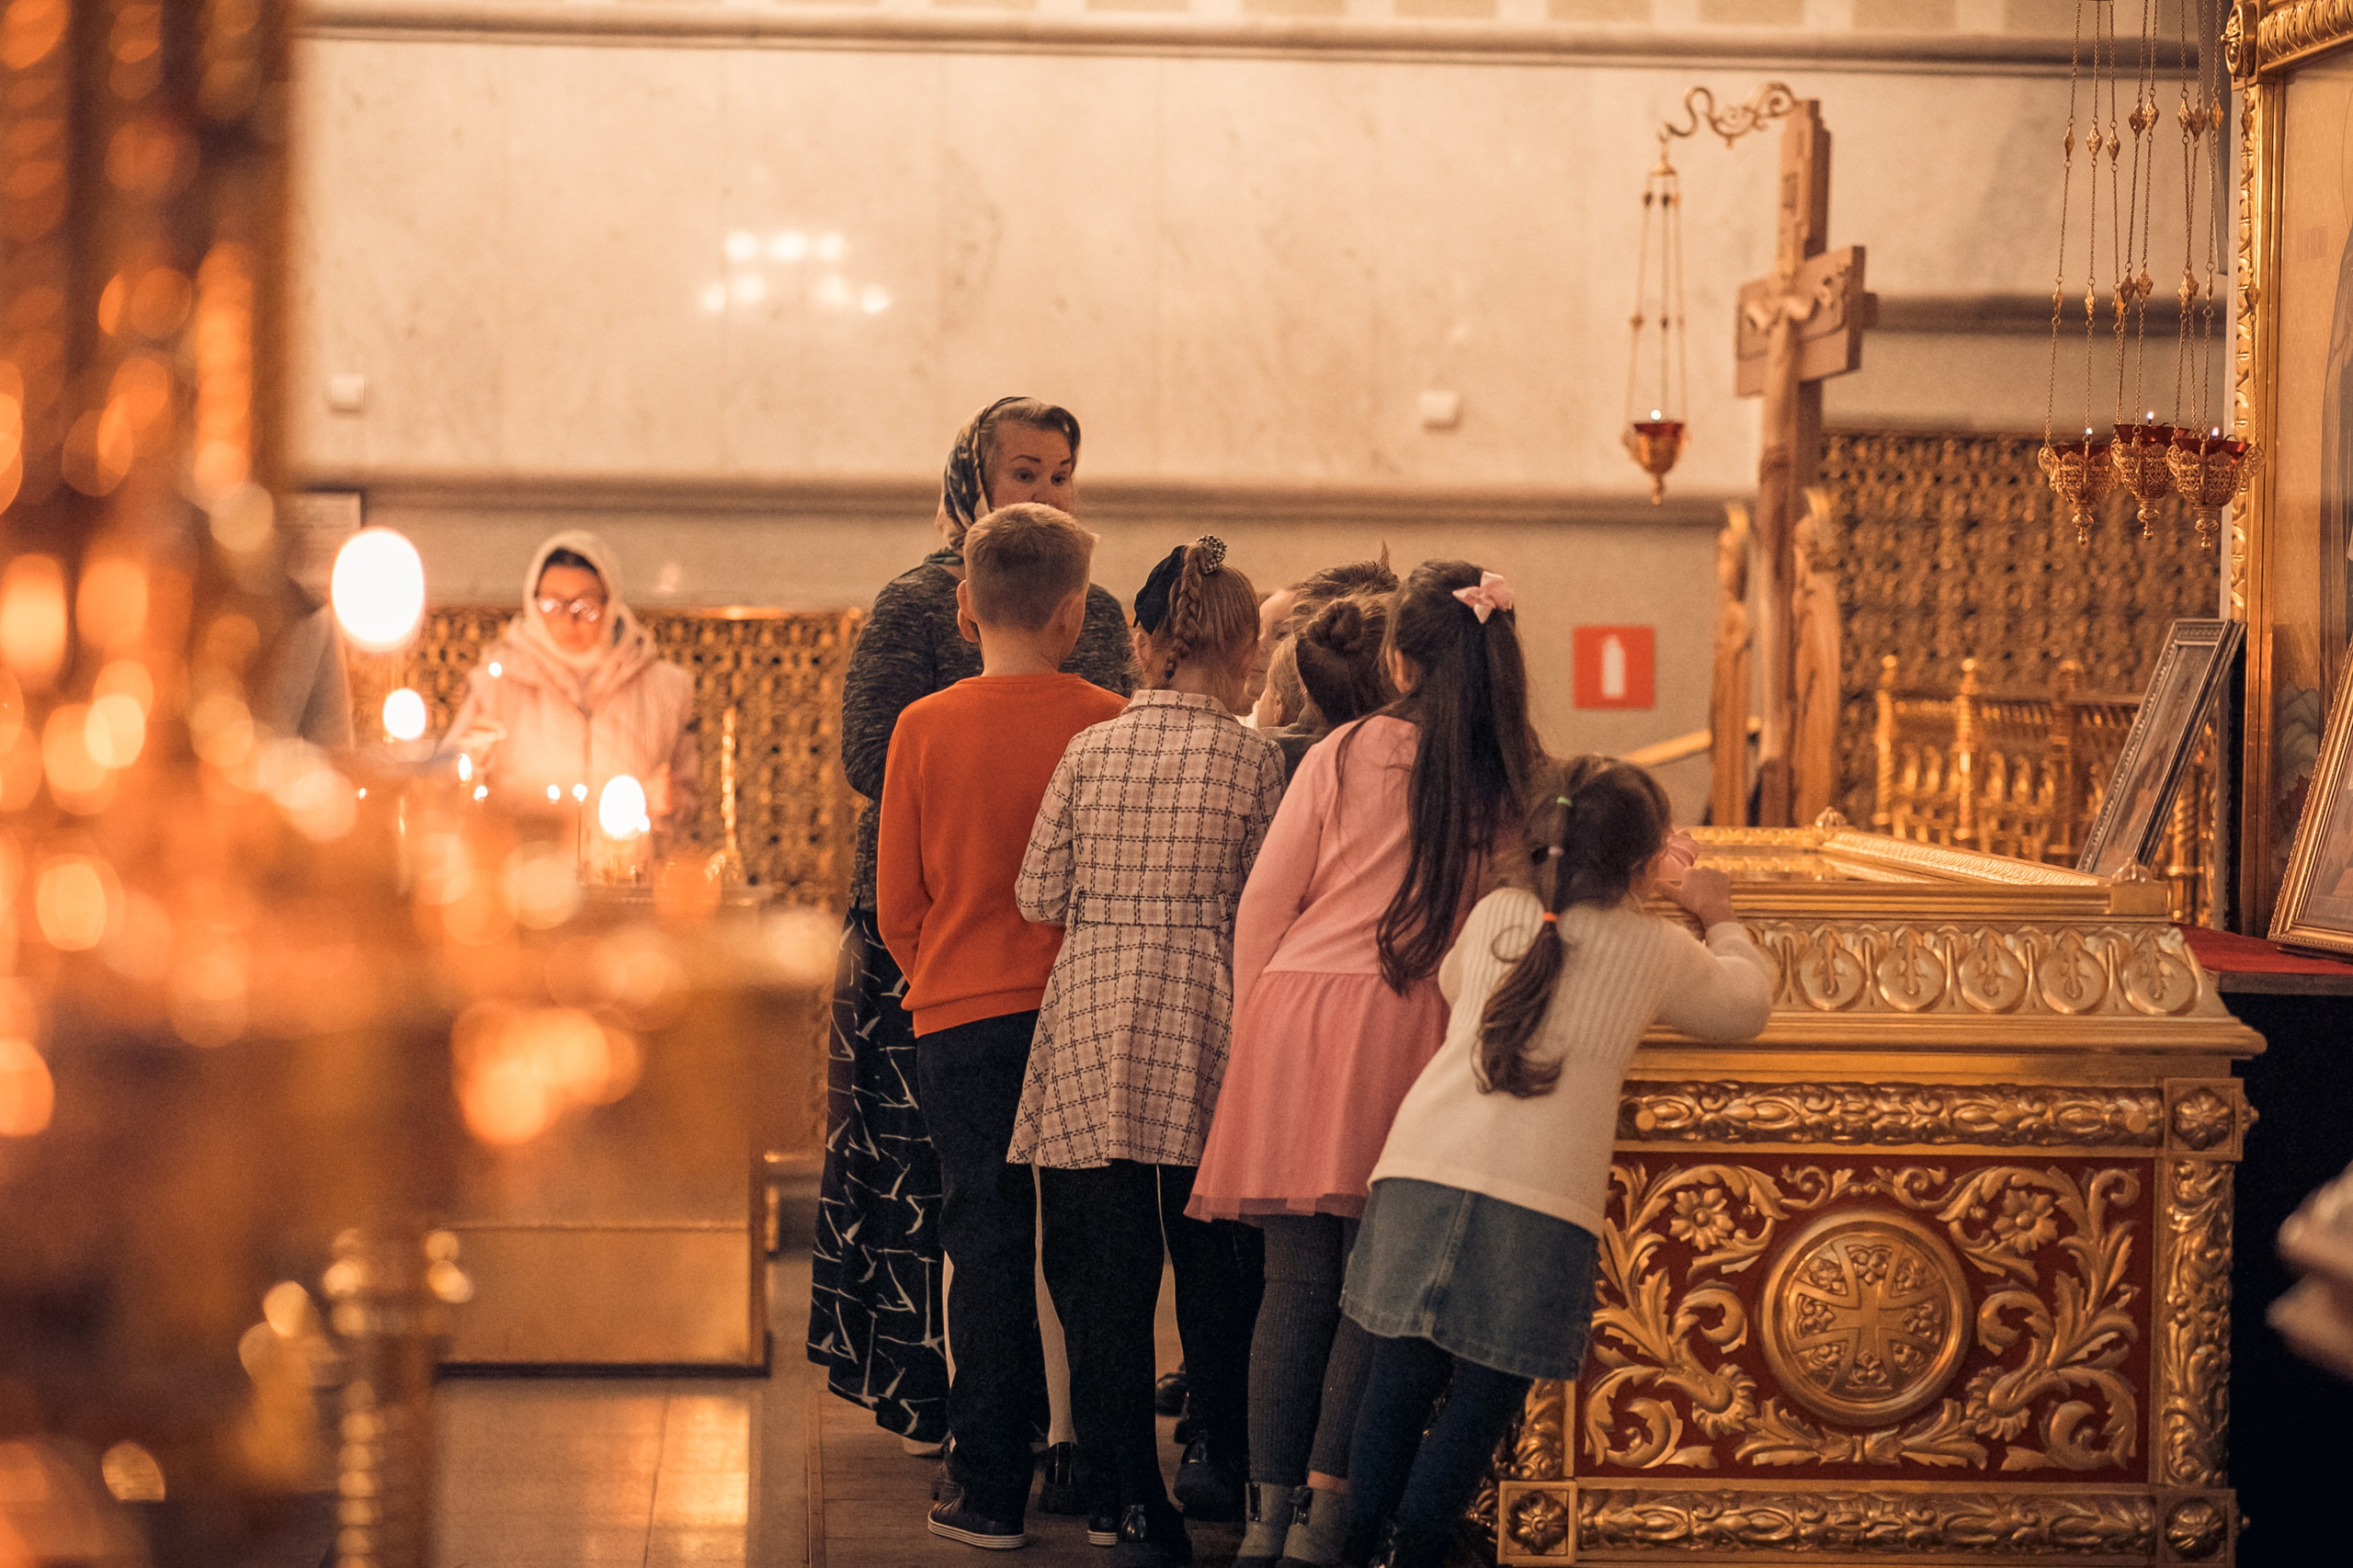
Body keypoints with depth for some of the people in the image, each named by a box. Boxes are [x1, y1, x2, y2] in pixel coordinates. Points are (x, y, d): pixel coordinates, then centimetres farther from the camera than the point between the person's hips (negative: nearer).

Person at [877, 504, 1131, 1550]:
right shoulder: (1110, 725, -6)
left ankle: (989, 1490, 6)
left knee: (987, 1246, 5)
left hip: (962, 1019, 0)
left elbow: (897, 908, 1)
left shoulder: (925, 728, -4)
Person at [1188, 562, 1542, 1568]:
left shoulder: (1343, 757, 1)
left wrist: (1254, 1028, 14)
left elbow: (1263, 905, 4)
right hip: (1416, 1034, 0)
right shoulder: (1520, 784, 2)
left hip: (1303, 1011, 0)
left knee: (1297, 1283, 4)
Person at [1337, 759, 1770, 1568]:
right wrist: (1720, 915, 41)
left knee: (1401, 1372, 11)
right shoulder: (1657, 949, 7)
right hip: (1540, 1192, -3)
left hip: (1423, 1166, 4)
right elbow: (1746, 1004, 24)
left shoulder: (1492, 915, 16)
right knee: (1487, 1390, 5)